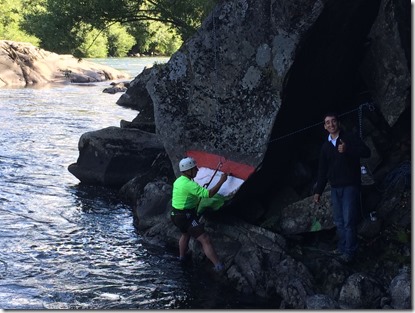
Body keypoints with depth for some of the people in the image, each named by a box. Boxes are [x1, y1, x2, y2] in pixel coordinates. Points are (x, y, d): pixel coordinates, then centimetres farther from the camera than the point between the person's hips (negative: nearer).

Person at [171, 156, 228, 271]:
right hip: (186, 217, -10)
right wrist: (221, 181, -18)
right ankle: (218, 266, -17)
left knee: (185, 234, 36)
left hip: (176, 215, 10)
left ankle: (181, 257, 53)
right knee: (205, 240, -12)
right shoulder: (189, 184, -22)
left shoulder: (178, 181, 7)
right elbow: (209, 194, -25)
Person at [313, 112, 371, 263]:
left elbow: (366, 152, -14)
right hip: (335, 188, 6)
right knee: (339, 222, 9)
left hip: (350, 186, -5)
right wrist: (318, 191, 14)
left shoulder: (350, 138, -1)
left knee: (349, 221, -9)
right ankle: (342, 248, 18)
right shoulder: (326, 146, 14)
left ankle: (349, 252, -5)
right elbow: (322, 171, 17)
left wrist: (348, 150, -26)